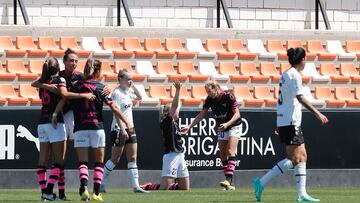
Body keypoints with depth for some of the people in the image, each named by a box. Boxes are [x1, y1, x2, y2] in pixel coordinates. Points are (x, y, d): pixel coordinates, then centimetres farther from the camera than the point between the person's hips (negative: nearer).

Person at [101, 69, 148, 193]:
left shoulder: (127, 92, 12)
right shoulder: (117, 93, -12)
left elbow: (139, 97, 30)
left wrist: (132, 86, 14)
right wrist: (122, 130, -25)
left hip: (129, 129, 8)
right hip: (118, 130, -8)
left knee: (132, 158, 2)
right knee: (115, 159, -2)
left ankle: (136, 186, -1)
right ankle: (100, 184, 10)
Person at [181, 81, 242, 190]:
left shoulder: (228, 96, -22)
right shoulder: (210, 99, -6)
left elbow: (237, 114, -22)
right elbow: (202, 115, 0)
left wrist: (227, 123, -38)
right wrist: (189, 127, -7)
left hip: (234, 126, -6)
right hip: (221, 128, 6)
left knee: (231, 152, -20)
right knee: (223, 156, 2)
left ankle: (229, 179, -30)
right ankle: (229, 184, 5)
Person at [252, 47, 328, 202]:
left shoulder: (286, 74, 16)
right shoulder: (295, 75, -12)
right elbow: (300, 98, -20)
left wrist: (279, 124, 23)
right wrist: (317, 113, -21)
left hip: (283, 121, 10)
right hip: (290, 122, -10)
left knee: (302, 156, 9)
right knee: (293, 159, -9)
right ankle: (261, 182, -10)